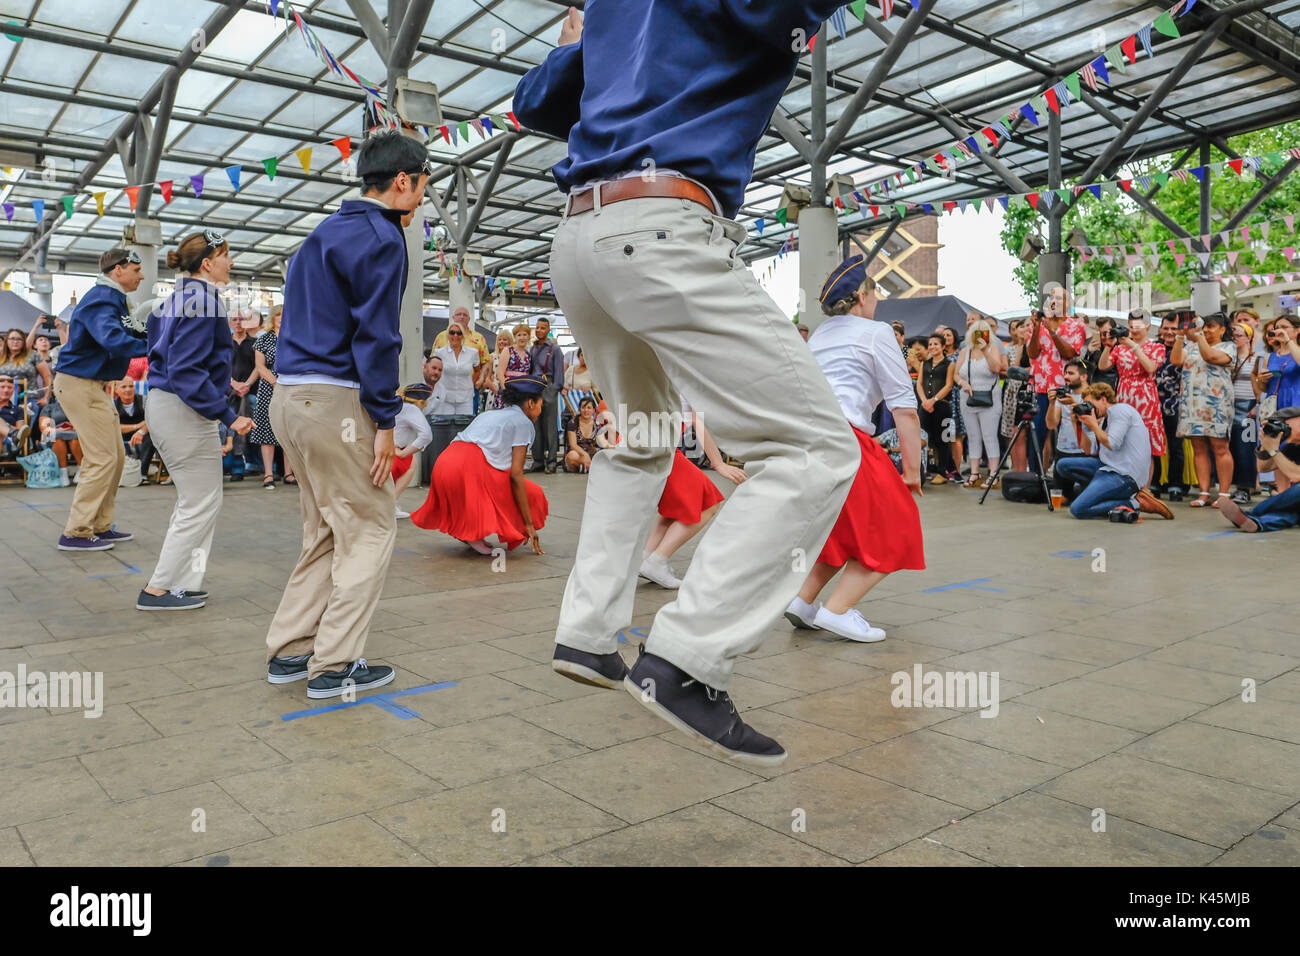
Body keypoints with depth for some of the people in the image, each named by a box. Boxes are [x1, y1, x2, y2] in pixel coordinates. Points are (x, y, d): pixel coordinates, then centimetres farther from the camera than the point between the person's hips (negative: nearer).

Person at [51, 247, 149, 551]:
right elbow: (113, 339, -35)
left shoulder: (112, 299, 16)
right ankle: (76, 532, -4)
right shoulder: (101, 300, -18)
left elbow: (125, 333, 16)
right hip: (79, 385, -11)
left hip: (93, 385, 11)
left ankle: (99, 526, 19)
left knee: (115, 457, 12)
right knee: (102, 458, -11)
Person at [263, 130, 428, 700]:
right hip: (334, 401, -9)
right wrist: (385, 421, -14)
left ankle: (289, 651, 19)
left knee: (325, 532, 16)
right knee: (370, 529, 0)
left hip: (291, 396, 9)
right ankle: (334, 666, 2)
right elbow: (376, 335, -16)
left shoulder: (326, 232, 22)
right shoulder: (380, 238, -8)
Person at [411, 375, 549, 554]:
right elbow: (516, 474, -2)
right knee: (532, 495, 5)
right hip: (472, 467, -9)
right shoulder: (523, 421, 7)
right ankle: (474, 532, -5)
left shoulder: (490, 414, 31)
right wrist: (529, 525, 0)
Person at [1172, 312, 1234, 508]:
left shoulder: (1227, 348, 5)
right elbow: (1176, 360, 2)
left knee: (1220, 448, -5)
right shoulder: (1191, 347, 18)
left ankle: (1224, 494, -2)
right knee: (1199, 449, 4)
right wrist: (1181, 336, -3)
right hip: (1191, 403, 4)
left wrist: (1197, 337, -18)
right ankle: (1204, 493, 7)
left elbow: (1210, 356, -15)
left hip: (1216, 405, -4)